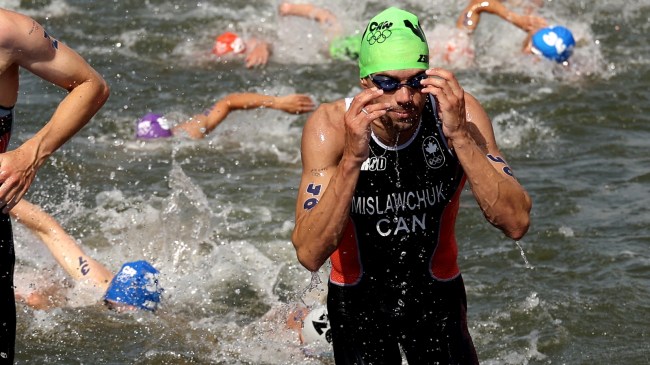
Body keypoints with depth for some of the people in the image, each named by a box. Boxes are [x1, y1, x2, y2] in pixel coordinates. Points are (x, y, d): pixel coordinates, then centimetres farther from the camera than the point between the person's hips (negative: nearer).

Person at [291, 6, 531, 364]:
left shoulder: (458, 112, -20)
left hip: (437, 295, 1)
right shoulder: (330, 126, -22)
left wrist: (459, 135, -37)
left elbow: (516, 224, -28)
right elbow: (310, 254, -31)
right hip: (357, 298, -1)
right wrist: (352, 159, -42)